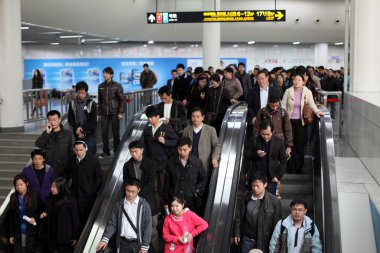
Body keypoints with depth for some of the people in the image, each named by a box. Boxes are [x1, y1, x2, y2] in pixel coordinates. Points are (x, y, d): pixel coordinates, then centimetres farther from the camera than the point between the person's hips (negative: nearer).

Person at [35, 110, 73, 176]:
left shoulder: (67, 134, 2)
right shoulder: (46, 134, 5)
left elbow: (71, 152, 6)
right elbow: (38, 145, -12)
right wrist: (47, 132, -19)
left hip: (63, 171, 0)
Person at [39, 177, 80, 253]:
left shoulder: (70, 201, -14)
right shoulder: (51, 198, 3)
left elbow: (75, 219, -10)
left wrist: (75, 237, -8)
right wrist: (44, 214, -3)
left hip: (64, 235, -5)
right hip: (51, 234, 5)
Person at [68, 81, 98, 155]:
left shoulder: (92, 104, -4)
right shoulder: (72, 103, 4)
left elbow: (94, 121, -4)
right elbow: (70, 119, 8)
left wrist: (84, 132, -10)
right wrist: (77, 127, -10)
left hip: (90, 135, -2)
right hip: (77, 135, 2)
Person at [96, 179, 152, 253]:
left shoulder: (144, 205, -6)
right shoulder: (119, 204, 2)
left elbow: (147, 227, -6)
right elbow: (112, 223, 4)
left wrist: (145, 246, -9)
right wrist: (105, 239, -9)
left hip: (138, 244, -2)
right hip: (123, 243, 2)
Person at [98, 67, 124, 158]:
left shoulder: (117, 86, -4)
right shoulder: (101, 86, 7)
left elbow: (121, 100, -3)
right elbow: (99, 100, 14)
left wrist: (120, 112, -9)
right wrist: (99, 112, 11)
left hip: (114, 113, -3)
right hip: (104, 113, 3)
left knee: (116, 133, 4)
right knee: (104, 133, 3)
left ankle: (117, 151, 16)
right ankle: (106, 152, 15)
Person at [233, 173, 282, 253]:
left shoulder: (274, 201, -14)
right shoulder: (247, 198, -2)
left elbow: (277, 224, -9)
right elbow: (238, 216, 7)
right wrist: (237, 233, 6)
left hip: (263, 241, -3)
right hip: (247, 239, 4)